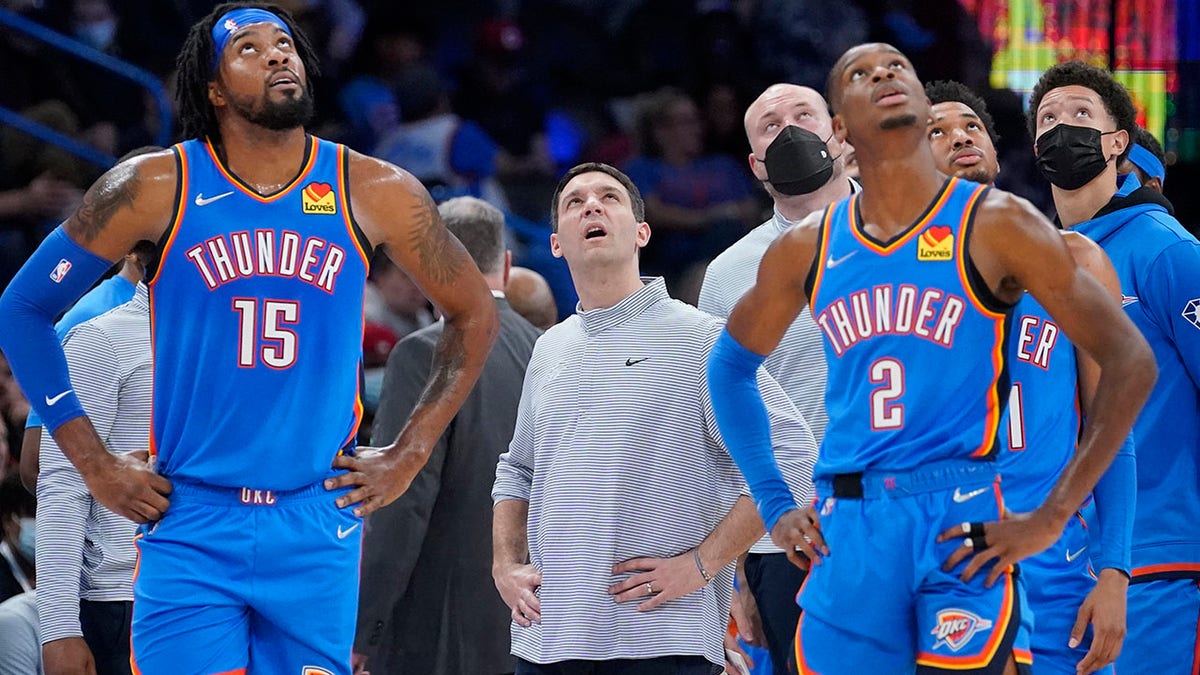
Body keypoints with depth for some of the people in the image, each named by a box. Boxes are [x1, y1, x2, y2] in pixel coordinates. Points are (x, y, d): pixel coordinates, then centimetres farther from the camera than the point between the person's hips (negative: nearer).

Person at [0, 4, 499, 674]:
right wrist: (96, 465, 0)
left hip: (318, 526, 2)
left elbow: (475, 314, 16)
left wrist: (409, 455, 8)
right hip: (190, 530, -2)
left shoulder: (375, 193, 2)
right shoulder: (154, 188, -3)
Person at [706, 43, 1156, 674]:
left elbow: (1129, 361, -3)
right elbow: (732, 363, 29)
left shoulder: (994, 225, 0)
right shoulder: (805, 249, 11)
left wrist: (1050, 519, -8)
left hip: (959, 527, -4)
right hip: (846, 538, 4)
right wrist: (773, 506, 17)